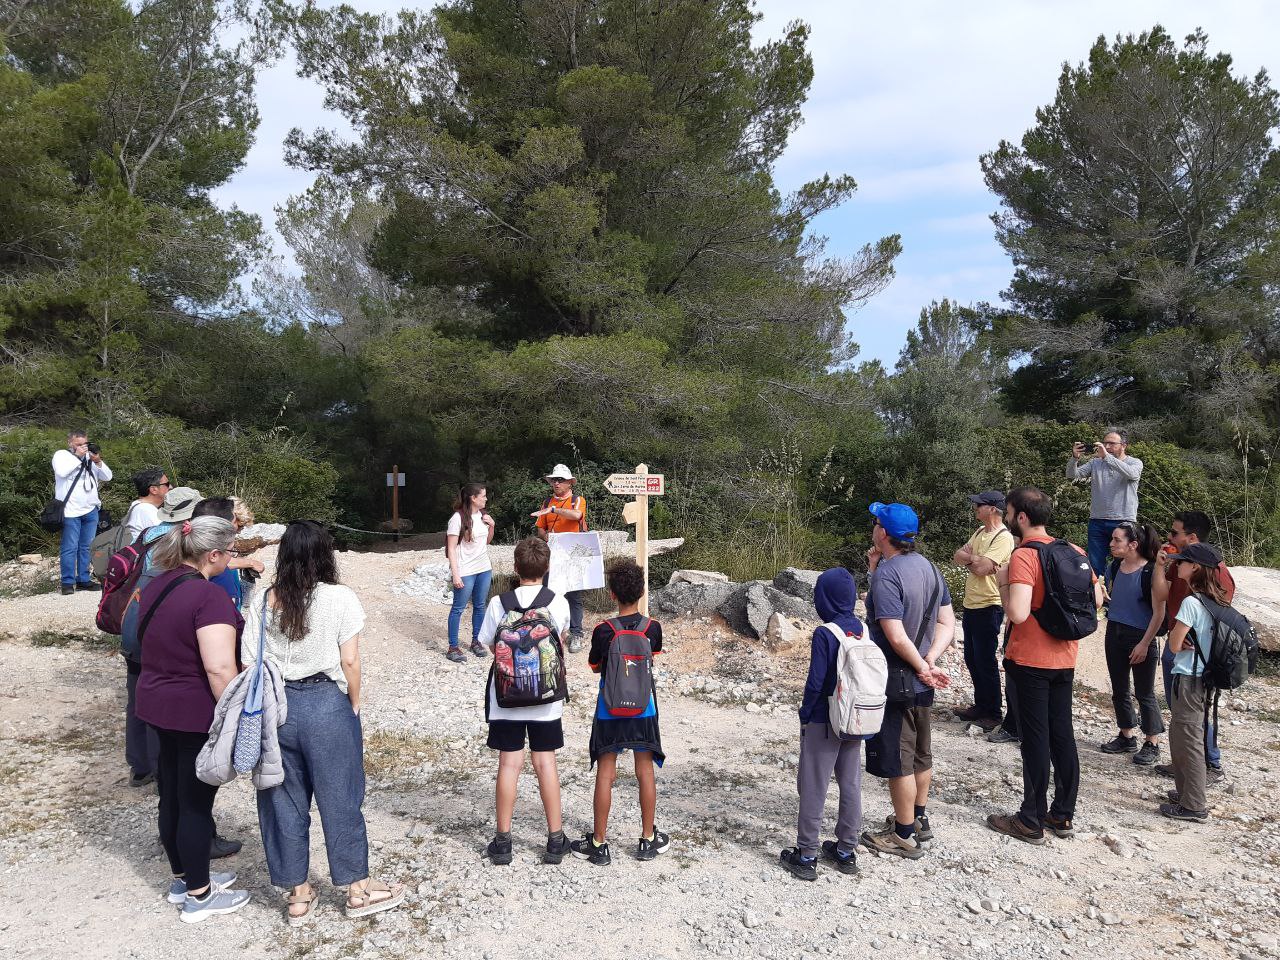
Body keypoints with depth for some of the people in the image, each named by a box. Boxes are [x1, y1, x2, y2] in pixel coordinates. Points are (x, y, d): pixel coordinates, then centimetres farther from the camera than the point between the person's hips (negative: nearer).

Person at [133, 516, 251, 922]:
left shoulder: (158, 584, 4)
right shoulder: (209, 596, -24)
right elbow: (219, 669, -28)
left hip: (158, 703, 9)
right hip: (197, 713, -9)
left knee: (173, 797, 19)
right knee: (196, 802, 4)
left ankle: (183, 879, 36)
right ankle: (198, 897, 18)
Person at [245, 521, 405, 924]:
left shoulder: (263, 602, 0)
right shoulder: (341, 598, -10)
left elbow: (249, 664, -1)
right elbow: (349, 661, -9)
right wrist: (354, 706, 4)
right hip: (327, 705, -3)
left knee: (284, 800, 14)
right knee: (340, 799, 10)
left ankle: (298, 895, 27)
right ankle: (358, 890, 24)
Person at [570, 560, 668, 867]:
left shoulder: (603, 631, -16)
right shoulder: (653, 628, -9)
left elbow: (595, 667, -2)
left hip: (609, 709, -2)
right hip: (643, 707, 2)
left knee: (605, 773, 6)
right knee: (645, 770, 12)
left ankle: (599, 844, 14)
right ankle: (648, 839, 22)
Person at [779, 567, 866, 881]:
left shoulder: (824, 635, -20)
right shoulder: (865, 630, -2)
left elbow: (815, 682, -19)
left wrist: (805, 714, -4)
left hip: (823, 724, -6)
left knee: (813, 788, 5)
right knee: (851, 785, 16)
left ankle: (806, 856, 13)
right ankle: (846, 850, 27)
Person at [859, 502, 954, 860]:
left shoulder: (886, 575, -22)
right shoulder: (929, 568, 5)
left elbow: (897, 637, -27)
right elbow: (947, 624, 7)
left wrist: (923, 667, -13)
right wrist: (930, 661, -6)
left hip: (896, 683, -9)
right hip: (921, 682, 9)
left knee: (897, 760, 5)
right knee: (920, 753, 21)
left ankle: (904, 836, 16)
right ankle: (918, 820, 37)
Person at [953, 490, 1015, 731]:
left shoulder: (1003, 538, -17)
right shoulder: (980, 532, 12)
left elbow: (981, 568, -24)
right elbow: (958, 556, 7)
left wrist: (968, 558, -5)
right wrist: (974, 559, -12)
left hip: (988, 607, -9)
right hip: (971, 605, 9)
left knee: (985, 662, -1)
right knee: (972, 659, 17)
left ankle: (993, 713, 11)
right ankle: (980, 705, 30)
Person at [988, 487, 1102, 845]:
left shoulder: (1023, 556, -20)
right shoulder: (1073, 552, 4)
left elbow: (1017, 613, -29)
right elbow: (1096, 599, 11)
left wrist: (1002, 582, -14)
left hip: (1030, 661, -7)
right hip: (1065, 658, 7)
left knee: (1035, 739, 1)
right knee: (1062, 735, 14)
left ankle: (1032, 822, 12)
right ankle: (1063, 815, 25)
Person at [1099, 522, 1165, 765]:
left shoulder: (1150, 571, -17)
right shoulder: (1115, 567, 2)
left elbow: (1159, 612, -15)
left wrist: (1145, 643, -16)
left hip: (1140, 638, -7)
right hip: (1114, 634, 7)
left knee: (1144, 693, 5)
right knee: (1119, 690, 15)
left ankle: (1152, 745, 19)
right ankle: (1126, 738, 30)